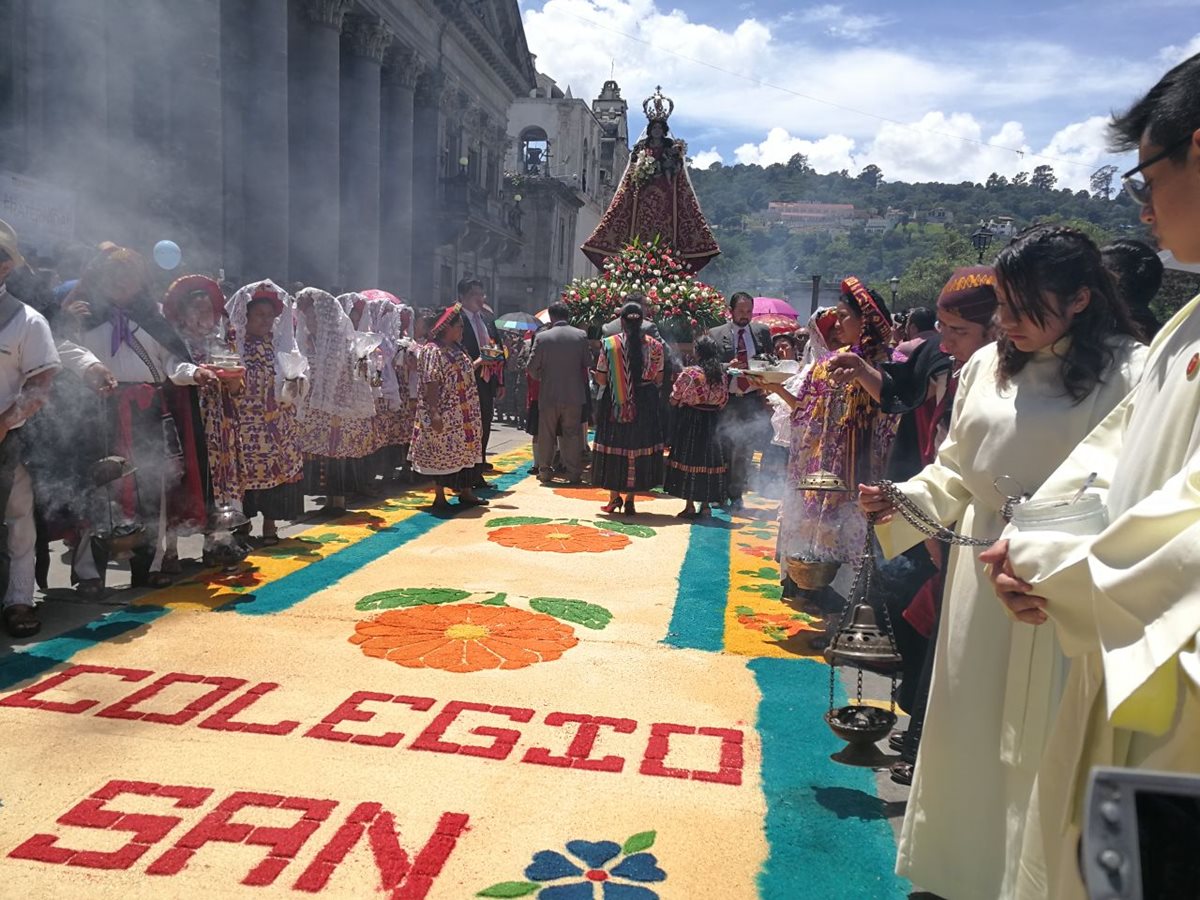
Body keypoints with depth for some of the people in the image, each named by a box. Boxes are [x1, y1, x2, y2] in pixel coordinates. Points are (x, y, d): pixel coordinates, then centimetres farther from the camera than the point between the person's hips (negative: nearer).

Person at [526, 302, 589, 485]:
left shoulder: (542, 337, -6)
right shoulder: (581, 335, -3)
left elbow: (533, 367, -2)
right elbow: (588, 362, 5)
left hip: (549, 394, -1)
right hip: (574, 394, 1)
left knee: (546, 435, 10)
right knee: (572, 434, 7)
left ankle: (545, 471, 15)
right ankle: (574, 473, 7)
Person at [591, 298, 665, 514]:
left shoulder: (609, 344, -8)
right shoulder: (654, 345, -3)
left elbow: (601, 379, -4)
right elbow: (658, 379, 3)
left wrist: (593, 374, 18)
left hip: (615, 404, -1)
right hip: (644, 406, 1)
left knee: (613, 446, 10)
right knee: (638, 446, 8)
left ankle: (614, 497, 12)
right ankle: (630, 499, 11)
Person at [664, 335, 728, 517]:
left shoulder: (689, 373, -13)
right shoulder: (722, 376, 1)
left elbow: (674, 399, -9)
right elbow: (723, 401, 8)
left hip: (690, 420, -4)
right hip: (710, 423, 4)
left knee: (688, 458, 2)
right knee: (708, 459, 10)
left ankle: (690, 505, 2)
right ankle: (705, 505, 13)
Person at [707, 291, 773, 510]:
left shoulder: (762, 332, 8)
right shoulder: (715, 334, 2)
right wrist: (727, 367, -20)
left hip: (752, 400, 1)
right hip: (726, 400, -1)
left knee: (744, 450, 1)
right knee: (723, 449, 2)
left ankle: (735, 495, 12)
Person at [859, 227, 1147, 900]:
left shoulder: (1130, 374, -8)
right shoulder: (988, 366, 5)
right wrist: (901, 500, -4)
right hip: (981, 576, 5)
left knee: (1043, 741, 6)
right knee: (969, 729, 15)